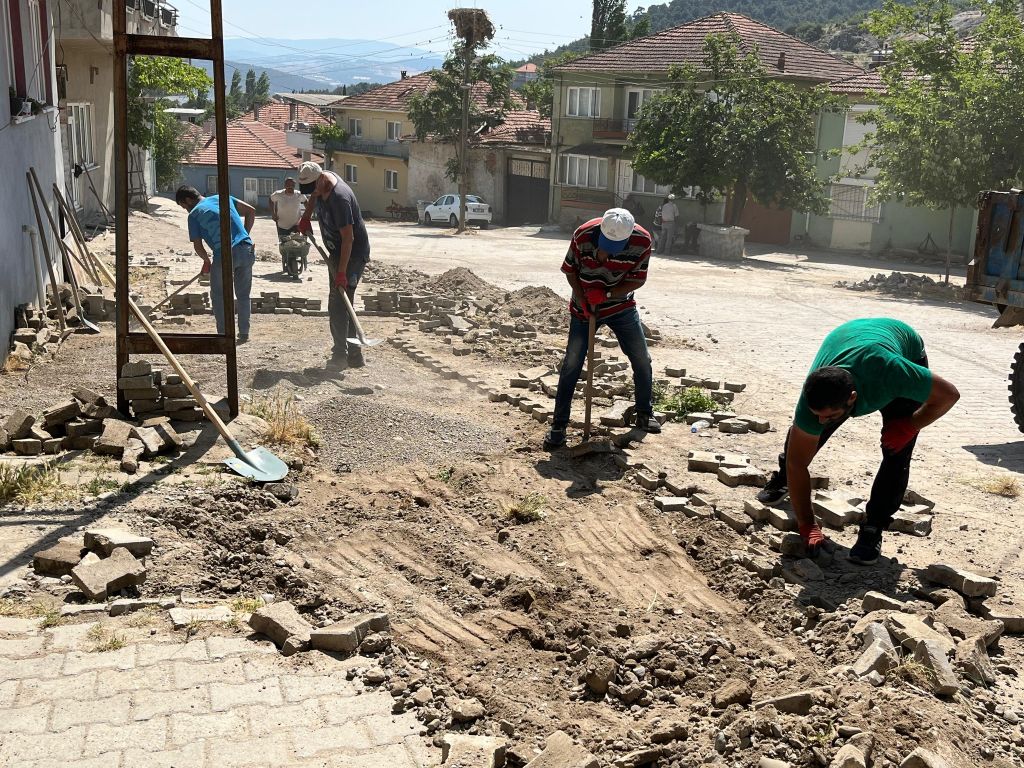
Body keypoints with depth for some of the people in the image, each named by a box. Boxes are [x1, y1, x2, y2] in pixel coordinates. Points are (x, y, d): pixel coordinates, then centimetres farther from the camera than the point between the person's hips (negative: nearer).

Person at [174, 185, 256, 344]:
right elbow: (251, 211, 17)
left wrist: (207, 260, 23)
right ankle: (244, 333, 16)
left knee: (218, 295, 13)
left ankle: (223, 334, 11)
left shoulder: (194, 214, 5)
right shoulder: (221, 198, 19)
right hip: (247, 250, 5)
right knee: (243, 295, 16)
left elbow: (197, 246, 5)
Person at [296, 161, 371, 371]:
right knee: (342, 305, 11)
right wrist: (306, 216, 16)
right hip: (336, 252, 10)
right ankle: (354, 355, 17)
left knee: (338, 305, -15)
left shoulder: (340, 198, -29)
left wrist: (341, 272, -32)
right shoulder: (321, 182, -1)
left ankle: (341, 355, -9)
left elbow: (348, 238, -30)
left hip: (353, 255, -10)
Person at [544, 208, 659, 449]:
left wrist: (606, 294, -23)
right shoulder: (583, 235, -24)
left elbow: (638, 280, -12)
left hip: (621, 306, 2)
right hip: (584, 308, -2)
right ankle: (558, 425, 1)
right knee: (571, 364, -6)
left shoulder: (642, 242, -21)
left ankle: (645, 414, 28)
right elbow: (570, 269, -9)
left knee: (642, 360, 6)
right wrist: (582, 299, -19)